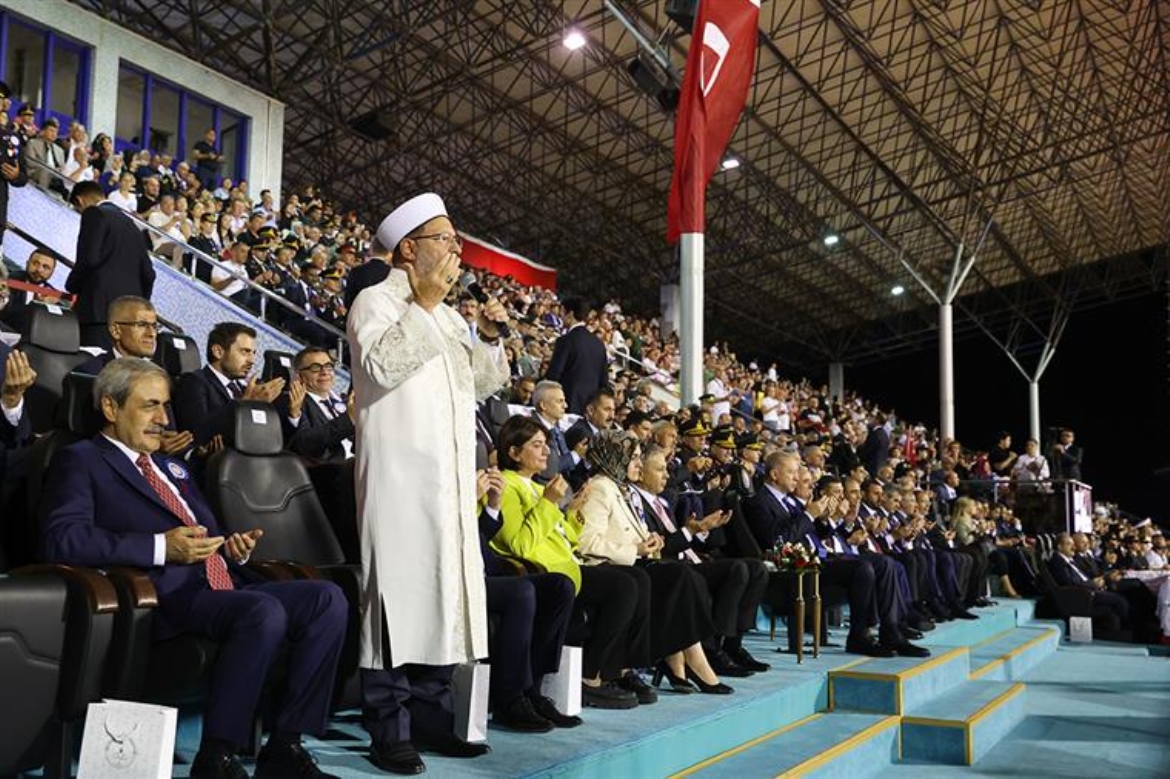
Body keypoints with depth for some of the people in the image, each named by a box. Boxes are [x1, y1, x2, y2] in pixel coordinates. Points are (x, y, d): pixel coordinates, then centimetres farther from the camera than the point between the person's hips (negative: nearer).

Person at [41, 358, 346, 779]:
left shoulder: (172, 467, 31)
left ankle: (284, 745, -11)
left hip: (224, 587, 8)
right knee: (265, 611, -34)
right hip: (169, 598, -7)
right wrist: (162, 547, -19)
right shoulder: (80, 461, 7)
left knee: (327, 598, -15)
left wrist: (235, 548, 8)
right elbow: (63, 538, -10)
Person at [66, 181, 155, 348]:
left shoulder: (94, 213, 2)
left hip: (100, 309, -7)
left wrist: (71, 287, 5)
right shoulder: (130, 223, 23)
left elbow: (88, 259, -11)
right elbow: (148, 273, 19)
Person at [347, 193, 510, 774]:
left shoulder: (447, 317, 22)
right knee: (398, 586, -8)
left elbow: (485, 383, 23)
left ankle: (431, 715, 16)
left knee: (444, 584, 8)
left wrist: (490, 338, 7)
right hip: (399, 472, -8)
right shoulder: (377, 302, -1)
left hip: (450, 476, 8)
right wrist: (425, 302, -16)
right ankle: (389, 727, 0)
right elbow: (381, 365, -19)